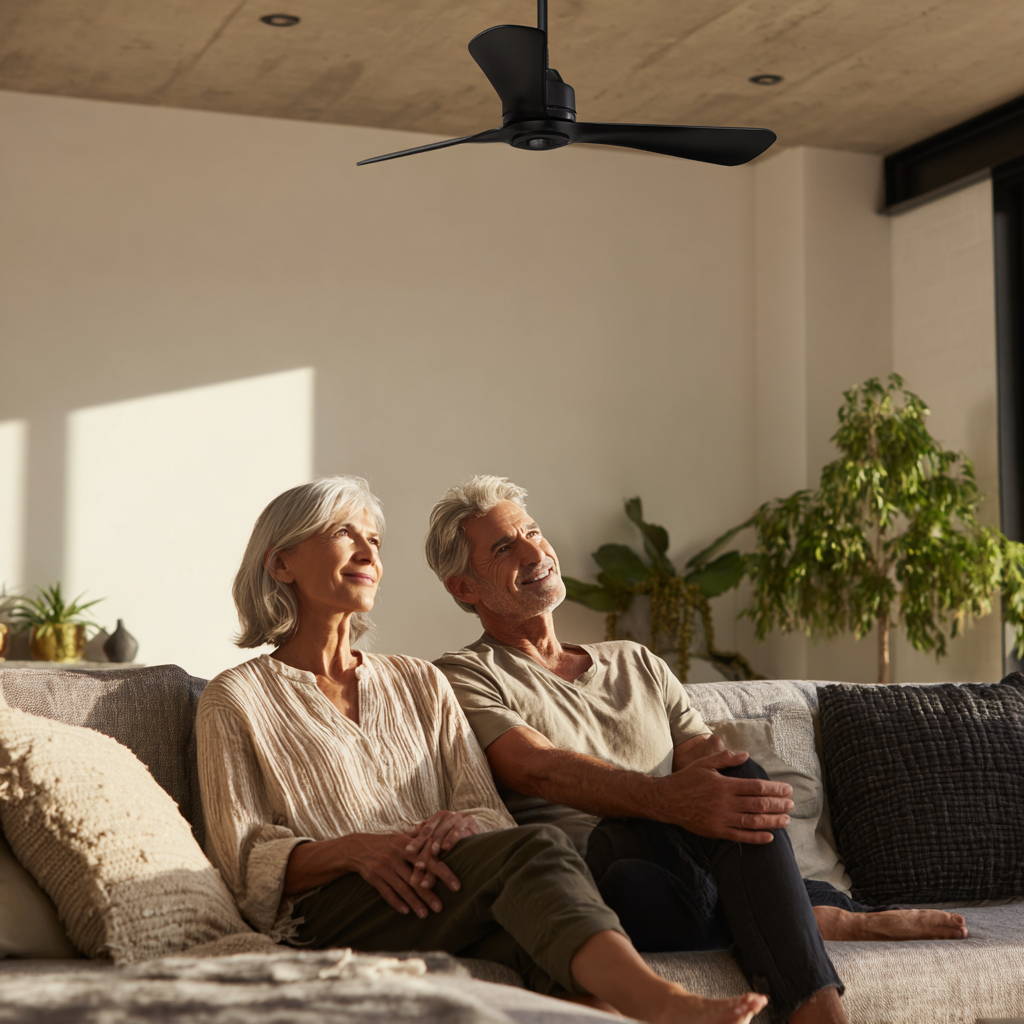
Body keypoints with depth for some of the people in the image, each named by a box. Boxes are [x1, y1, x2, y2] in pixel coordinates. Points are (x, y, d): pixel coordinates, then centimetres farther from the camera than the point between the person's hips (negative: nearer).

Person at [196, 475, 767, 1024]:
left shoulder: (420, 683, 24)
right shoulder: (235, 700, 11)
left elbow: (490, 812, 14)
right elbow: (243, 858, 2)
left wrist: (463, 822, -12)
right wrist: (354, 848, -17)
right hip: (331, 912, -4)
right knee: (536, 847, -34)